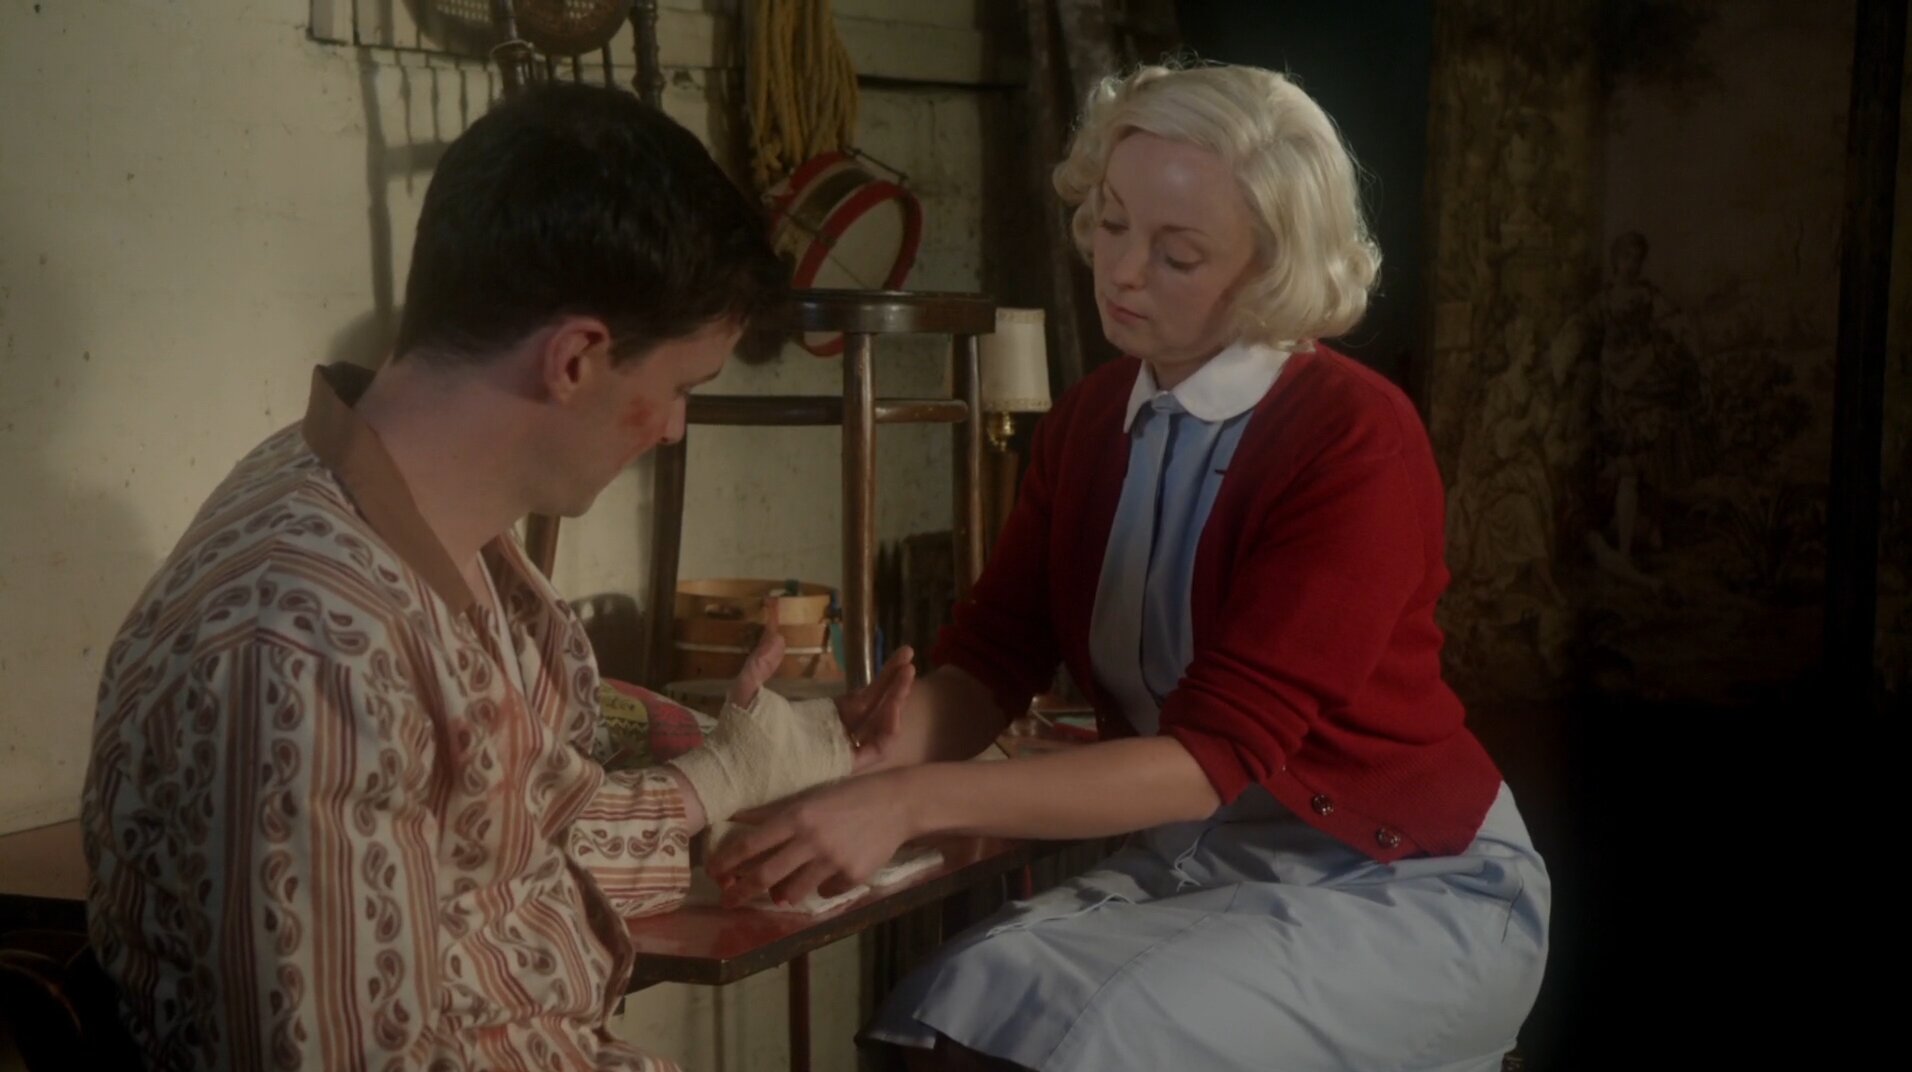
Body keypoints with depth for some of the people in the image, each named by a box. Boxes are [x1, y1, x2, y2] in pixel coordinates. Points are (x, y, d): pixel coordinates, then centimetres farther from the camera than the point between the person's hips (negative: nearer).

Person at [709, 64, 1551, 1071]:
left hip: (1404, 886, -5)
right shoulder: (1088, 420, 2)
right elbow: (992, 656, -4)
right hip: (1194, 857, 5)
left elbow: (1215, 751, -28)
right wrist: (858, 763, -27)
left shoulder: (1355, 439, -21)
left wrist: (909, 803, -39)